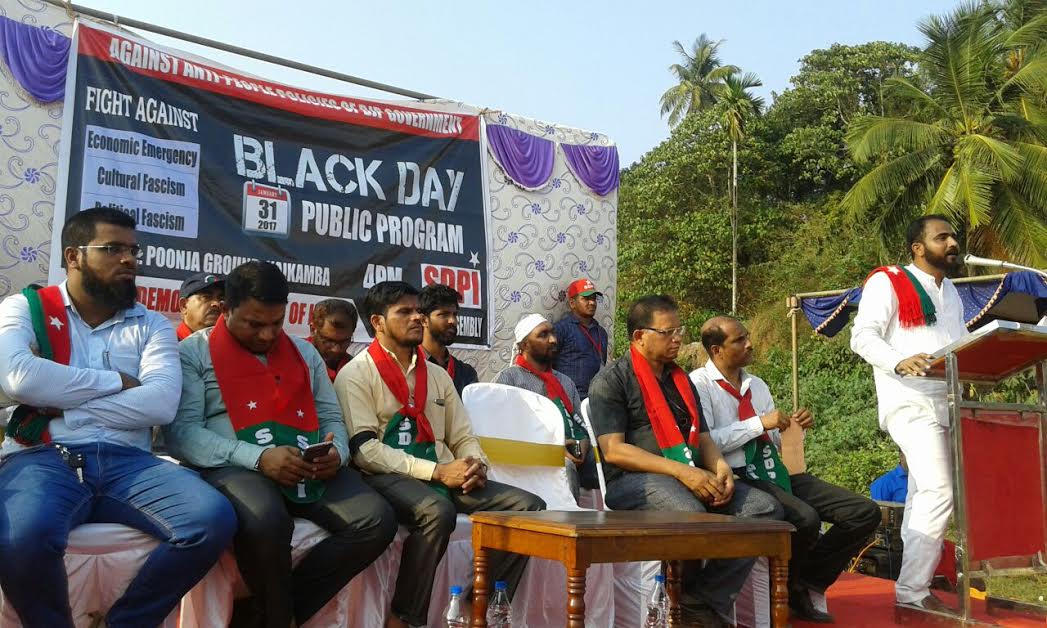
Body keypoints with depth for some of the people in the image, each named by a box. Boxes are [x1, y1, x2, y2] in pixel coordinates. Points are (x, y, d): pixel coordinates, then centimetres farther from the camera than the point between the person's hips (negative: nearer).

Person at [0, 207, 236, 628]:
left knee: (214, 519, -24)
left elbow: (161, 404, -3)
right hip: (45, 458, -2)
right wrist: (116, 382, -2)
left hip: (127, 461, 3)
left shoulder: (152, 325, 15)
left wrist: (63, 409, -8)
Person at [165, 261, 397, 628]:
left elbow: (331, 417, 20)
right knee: (267, 522, -39)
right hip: (234, 468, -5)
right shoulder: (195, 352, 5)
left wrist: (336, 452, -6)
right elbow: (181, 432, -7)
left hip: (311, 471, 5)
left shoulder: (304, 352, 21)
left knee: (377, 521, -20)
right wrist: (257, 457, -20)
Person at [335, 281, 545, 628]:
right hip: (388, 479, -6)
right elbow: (364, 450, -12)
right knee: (437, 511, -38)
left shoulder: (437, 375, 20)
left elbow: (463, 438, 18)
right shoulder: (355, 375, -1)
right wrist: (438, 471, -18)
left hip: (443, 478, 7)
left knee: (529, 506, -11)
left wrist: (476, 464, -7)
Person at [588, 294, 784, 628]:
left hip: (693, 477, 7)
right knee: (690, 513, -38)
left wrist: (721, 466, -4)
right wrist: (681, 471, -18)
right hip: (634, 480, -7)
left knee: (766, 508, -14)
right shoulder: (611, 381, 0)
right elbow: (613, 450, -10)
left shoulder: (680, 379, 23)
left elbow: (703, 438, 21)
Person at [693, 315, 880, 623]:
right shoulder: (699, 384, -4)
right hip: (738, 478, -8)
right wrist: (760, 423, -15)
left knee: (865, 512, -4)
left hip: (776, 473, 8)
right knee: (805, 519, -33)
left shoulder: (757, 385, 20)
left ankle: (807, 584, 5)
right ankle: (786, 589, -2)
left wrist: (795, 427, 1)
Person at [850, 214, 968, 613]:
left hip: (946, 402, 8)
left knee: (922, 495, 9)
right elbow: (863, 336, -14)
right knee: (939, 493, -17)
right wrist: (899, 363, -31)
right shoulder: (888, 282, -4)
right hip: (909, 402, -8)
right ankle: (912, 591, -10)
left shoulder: (951, 293, 22)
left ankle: (912, 587, 15)